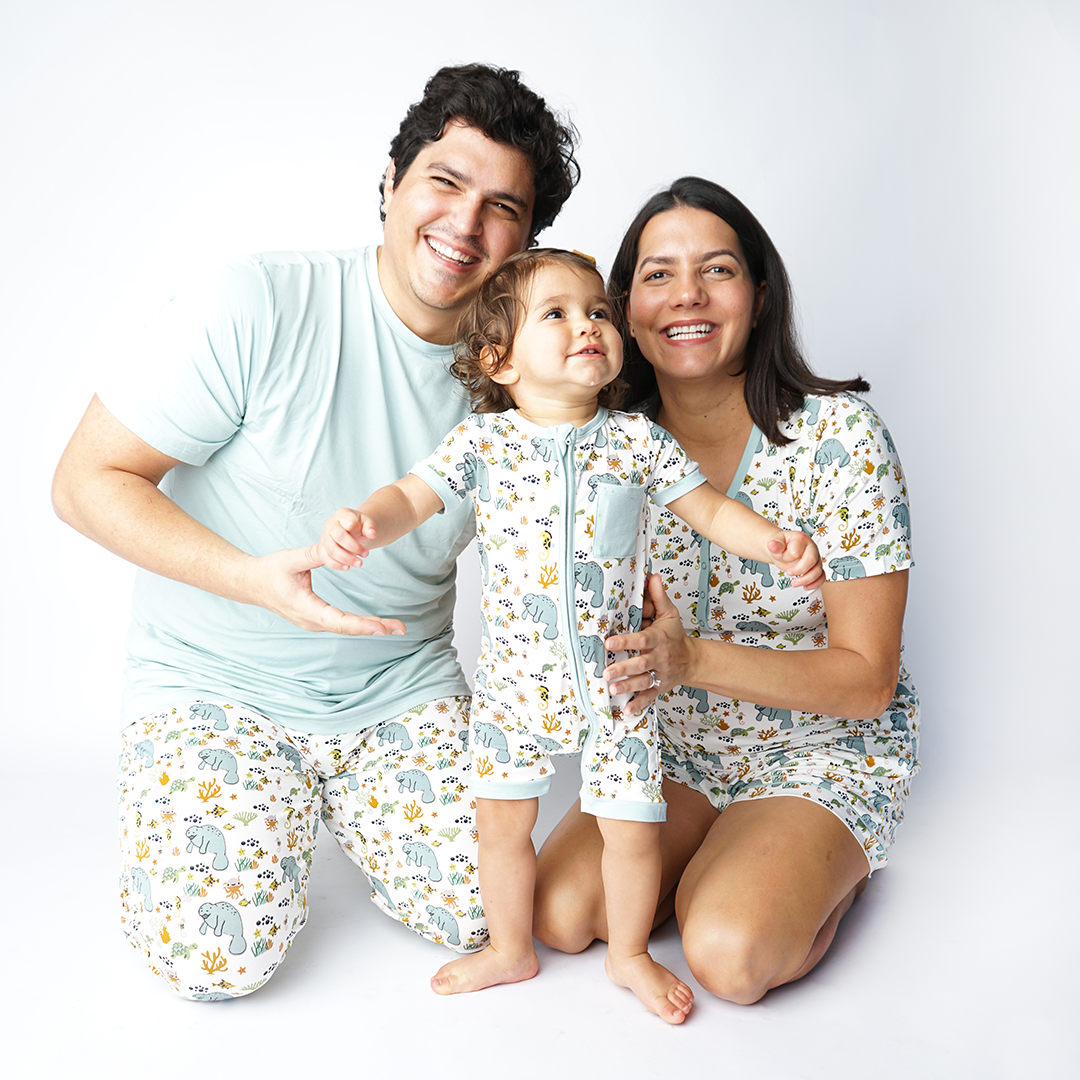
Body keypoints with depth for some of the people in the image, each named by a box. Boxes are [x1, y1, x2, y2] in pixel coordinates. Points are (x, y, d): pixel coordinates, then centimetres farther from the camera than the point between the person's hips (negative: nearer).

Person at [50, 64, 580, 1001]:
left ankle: (332, 801, 21)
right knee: (221, 955, -16)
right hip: (216, 678, -3)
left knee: (478, 915, -9)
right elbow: (87, 483, -15)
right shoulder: (259, 309, -20)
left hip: (405, 689, 4)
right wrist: (254, 579, -28)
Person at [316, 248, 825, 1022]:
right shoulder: (481, 441, -5)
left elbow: (708, 508, 3)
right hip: (514, 678, 1)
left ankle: (630, 953, 36)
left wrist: (776, 542, -13)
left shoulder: (638, 441, -3)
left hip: (615, 681, 0)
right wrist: (363, 524, -28)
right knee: (502, 820, 14)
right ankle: (510, 950, 40)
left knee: (632, 827, 7)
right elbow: (410, 499, -6)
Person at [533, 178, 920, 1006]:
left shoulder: (839, 437, -19)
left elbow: (868, 680, -19)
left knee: (726, 955, -25)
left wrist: (695, 660, -32)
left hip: (824, 751, -3)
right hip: (676, 745, 4)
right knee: (561, 913, -15)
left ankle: (830, 873, 7)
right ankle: (726, 858, 10)